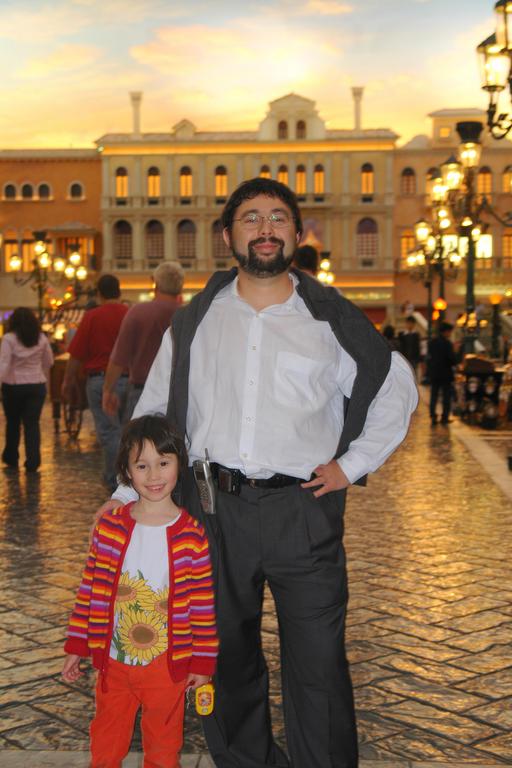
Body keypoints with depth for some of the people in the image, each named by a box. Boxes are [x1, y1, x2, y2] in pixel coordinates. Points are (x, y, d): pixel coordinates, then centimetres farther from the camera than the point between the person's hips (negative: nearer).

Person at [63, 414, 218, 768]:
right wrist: (76, 647, 3)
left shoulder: (192, 535, -12)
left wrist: (203, 662, -4)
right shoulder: (109, 527, -6)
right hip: (113, 659, 2)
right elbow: (90, 589, 1)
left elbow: (204, 603, -7)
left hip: (168, 664, -2)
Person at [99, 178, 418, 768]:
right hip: (216, 507, 2)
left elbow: (396, 388, 13)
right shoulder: (196, 321, 8)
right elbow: (154, 410, 12)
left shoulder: (331, 319, 3)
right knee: (226, 653, 14)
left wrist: (352, 465, 6)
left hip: (303, 509, -2)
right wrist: (129, 490, 3)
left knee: (317, 663, -1)